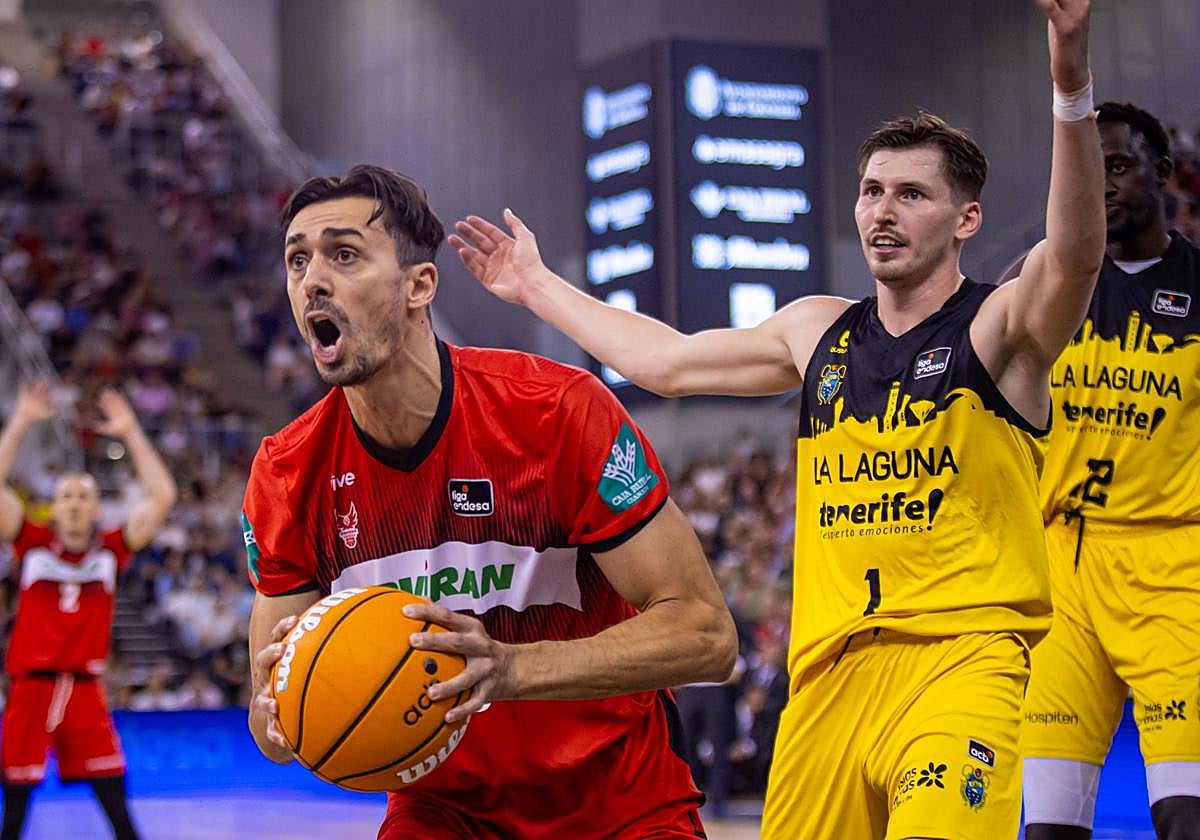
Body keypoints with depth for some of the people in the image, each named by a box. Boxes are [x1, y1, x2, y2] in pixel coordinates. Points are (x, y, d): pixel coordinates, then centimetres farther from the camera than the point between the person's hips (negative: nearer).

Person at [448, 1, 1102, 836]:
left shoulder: (999, 329, -3)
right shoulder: (817, 330, 15)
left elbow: (1075, 257, -25)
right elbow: (668, 361, 29)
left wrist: (1073, 89, -41)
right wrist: (537, 286, 38)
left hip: (959, 662, -6)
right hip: (826, 670, 6)